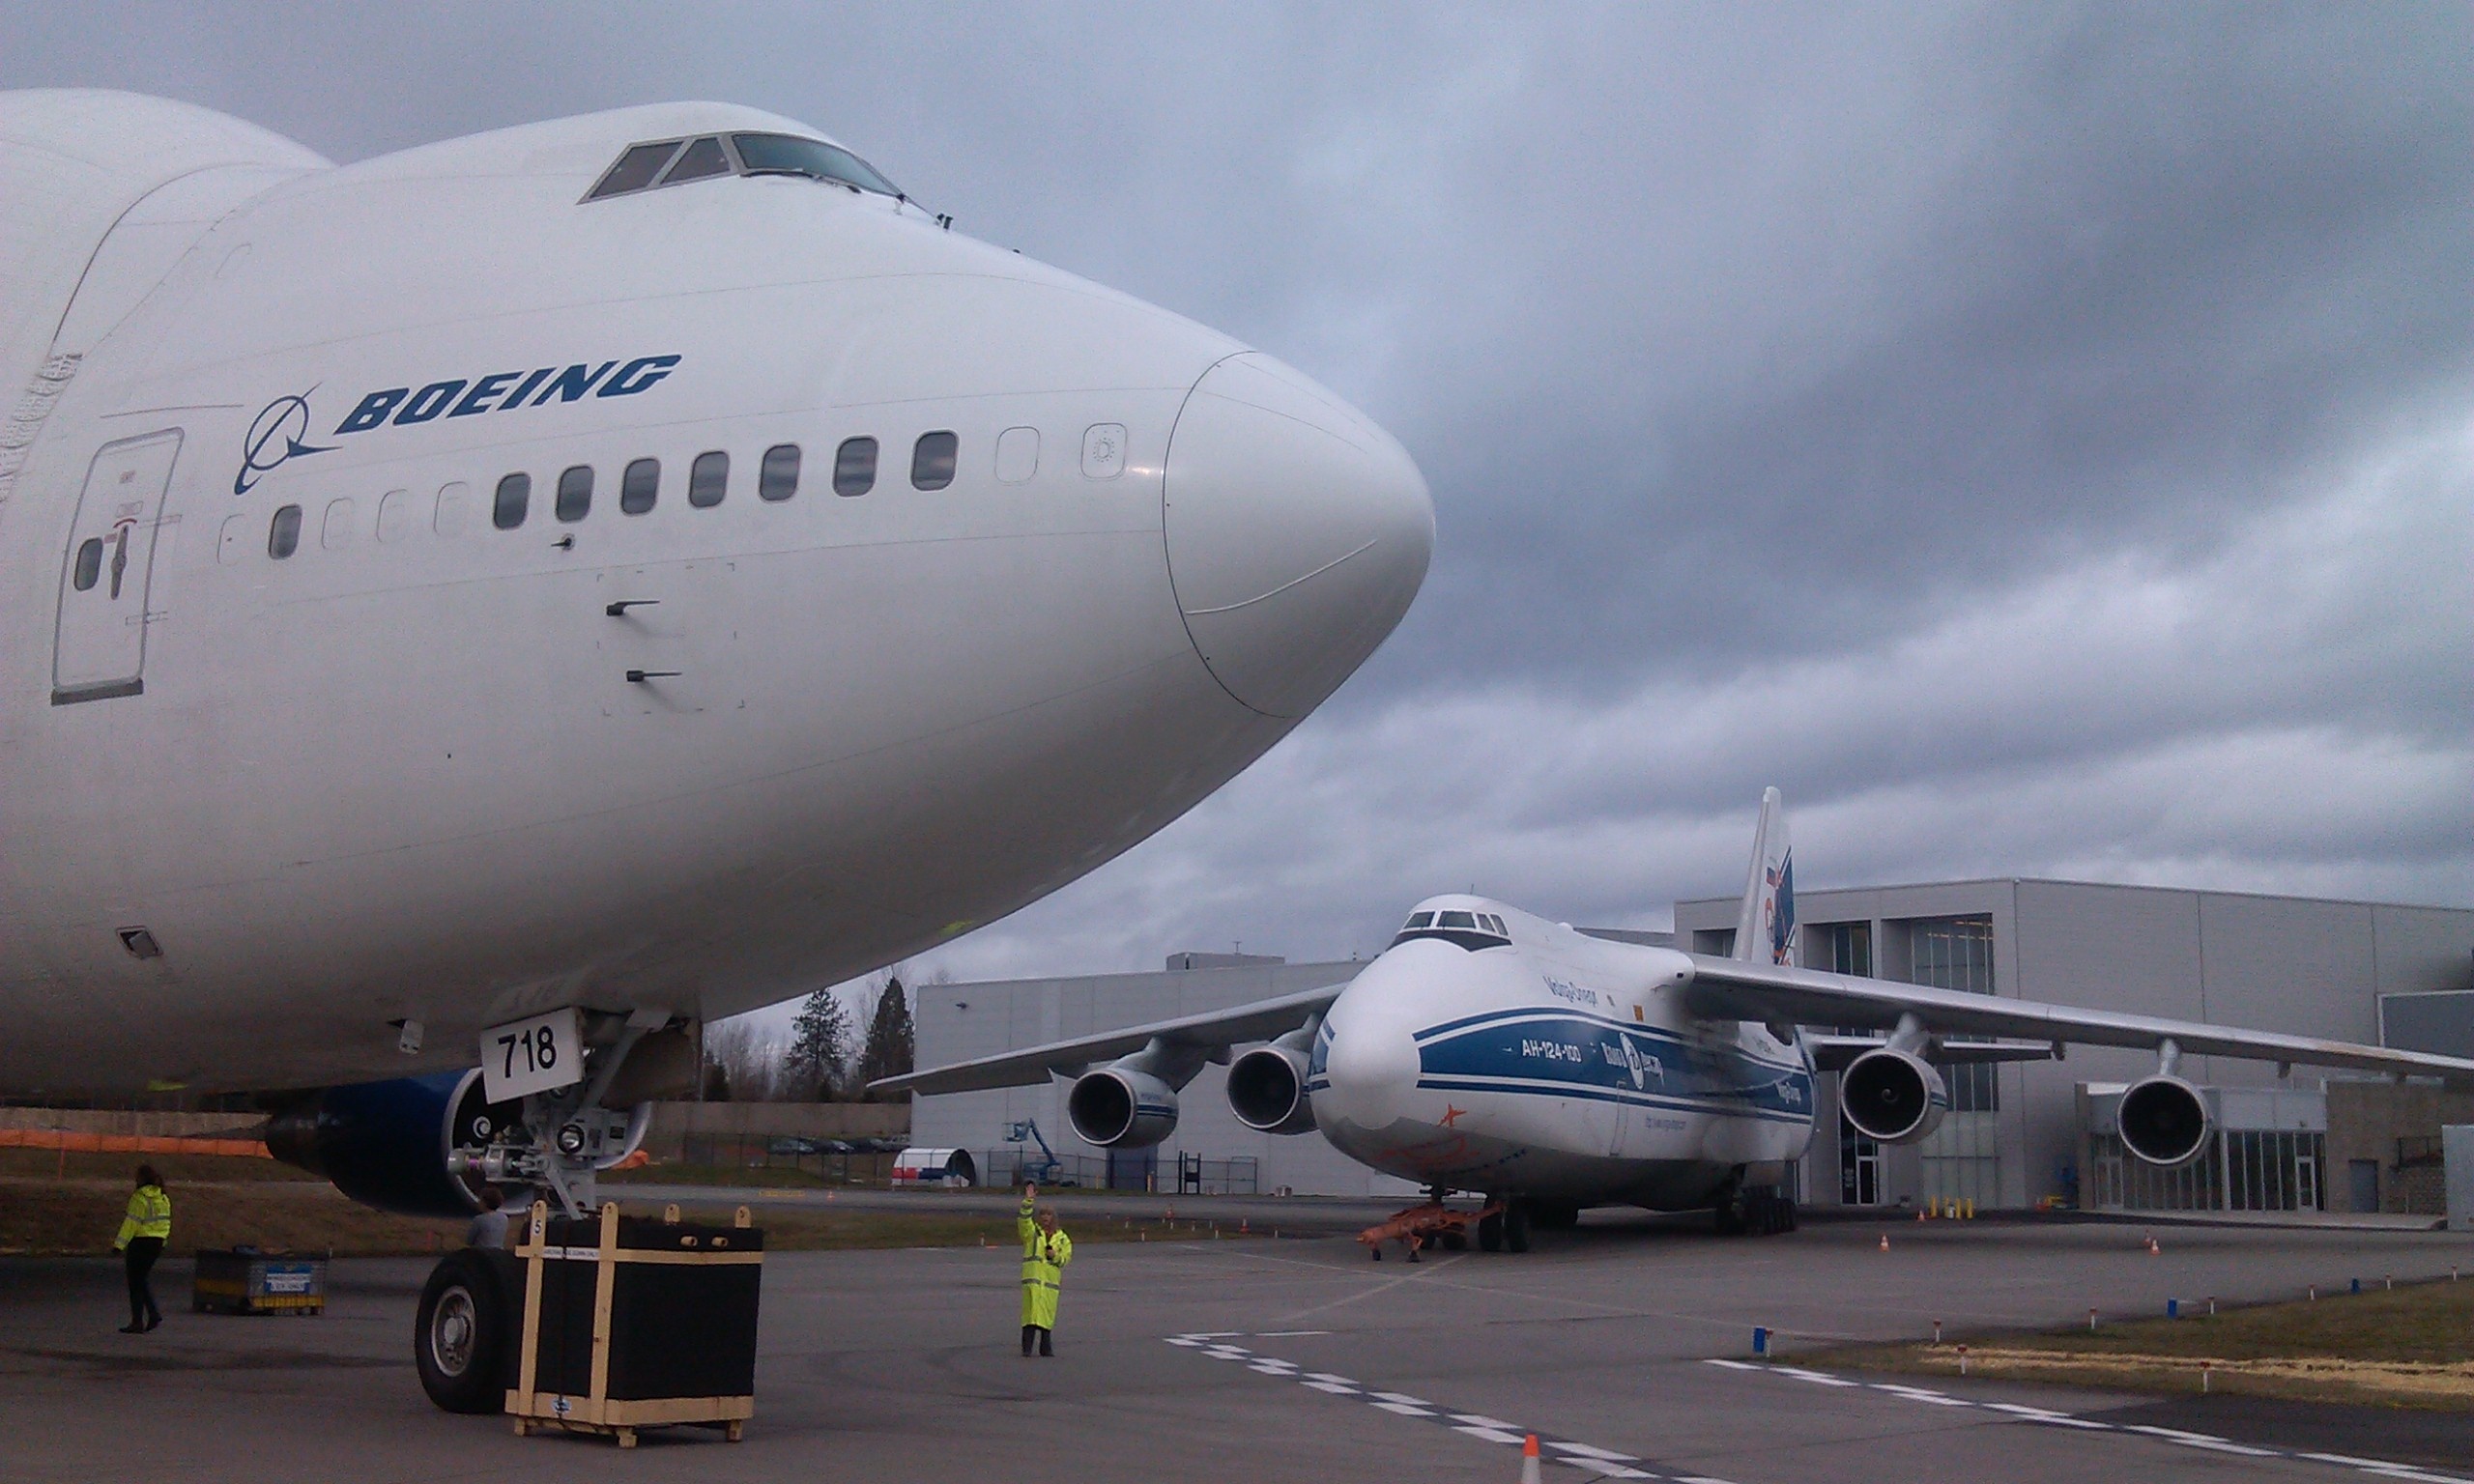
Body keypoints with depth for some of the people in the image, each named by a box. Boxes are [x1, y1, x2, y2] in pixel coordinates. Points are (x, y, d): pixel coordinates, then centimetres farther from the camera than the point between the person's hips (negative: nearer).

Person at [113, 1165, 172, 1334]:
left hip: (141, 1242, -7)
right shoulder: (163, 1199, 10)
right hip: (157, 1243, 7)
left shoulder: (139, 1198, -13)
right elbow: (166, 1224, 13)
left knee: (136, 1282, 1)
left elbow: (132, 1223, -16)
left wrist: (119, 1244, -13)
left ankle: (137, 1322, 3)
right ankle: (154, 1313, 6)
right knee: (142, 1279, 19)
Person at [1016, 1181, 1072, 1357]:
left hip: (1051, 1278, 3)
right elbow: (1024, 1218, -11)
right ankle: (1027, 1348, -14)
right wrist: (1028, 1201, -23)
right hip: (1032, 1277, -3)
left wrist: (1056, 1256, -11)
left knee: (1048, 1313, 6)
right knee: (1031, 1310, -12)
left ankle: (1046, 1348, 16)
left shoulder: (1062, 1238, 14)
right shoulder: (1031, 1231, 6)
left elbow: (1066, 1257, 10)